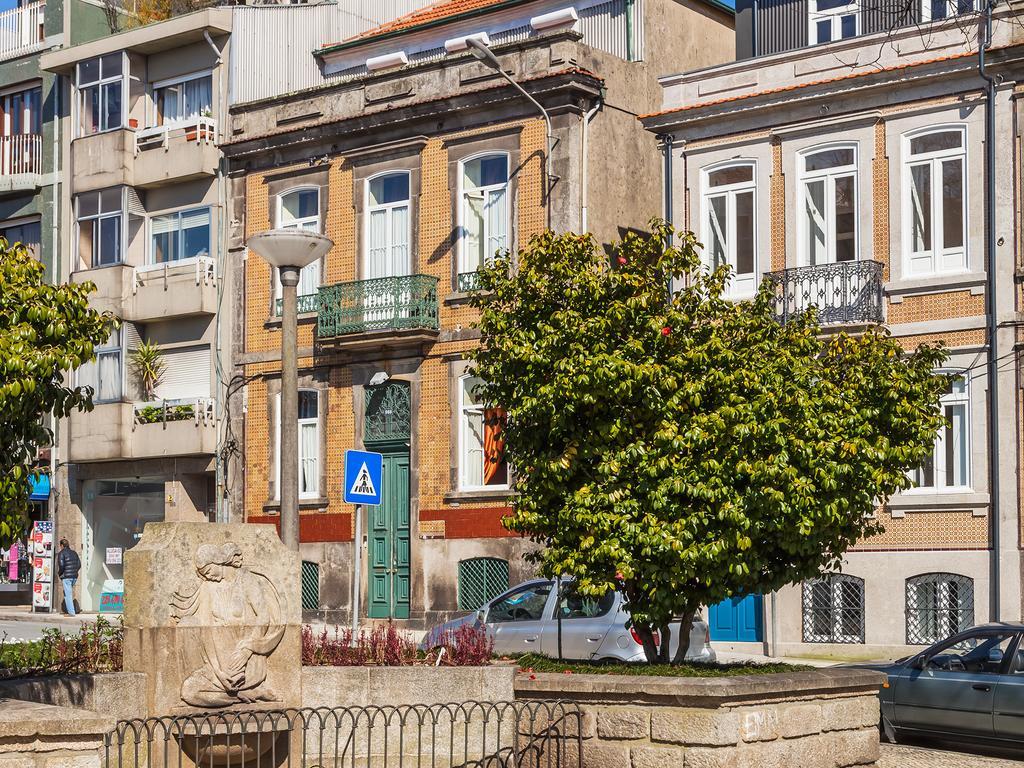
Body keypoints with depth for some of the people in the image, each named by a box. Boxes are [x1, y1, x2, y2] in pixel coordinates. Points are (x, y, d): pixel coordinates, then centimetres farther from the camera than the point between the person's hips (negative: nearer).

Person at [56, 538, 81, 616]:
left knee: (67, 594, -4)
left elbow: (61, 565, -15)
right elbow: (79, 565, 13)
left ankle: (71, 612, -7)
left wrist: (59, 574, 1)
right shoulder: (74, 553, 14)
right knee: (69, 593, 20)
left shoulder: (61, 553, -6)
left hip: (66, 577, -7)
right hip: (74, 576, 7)